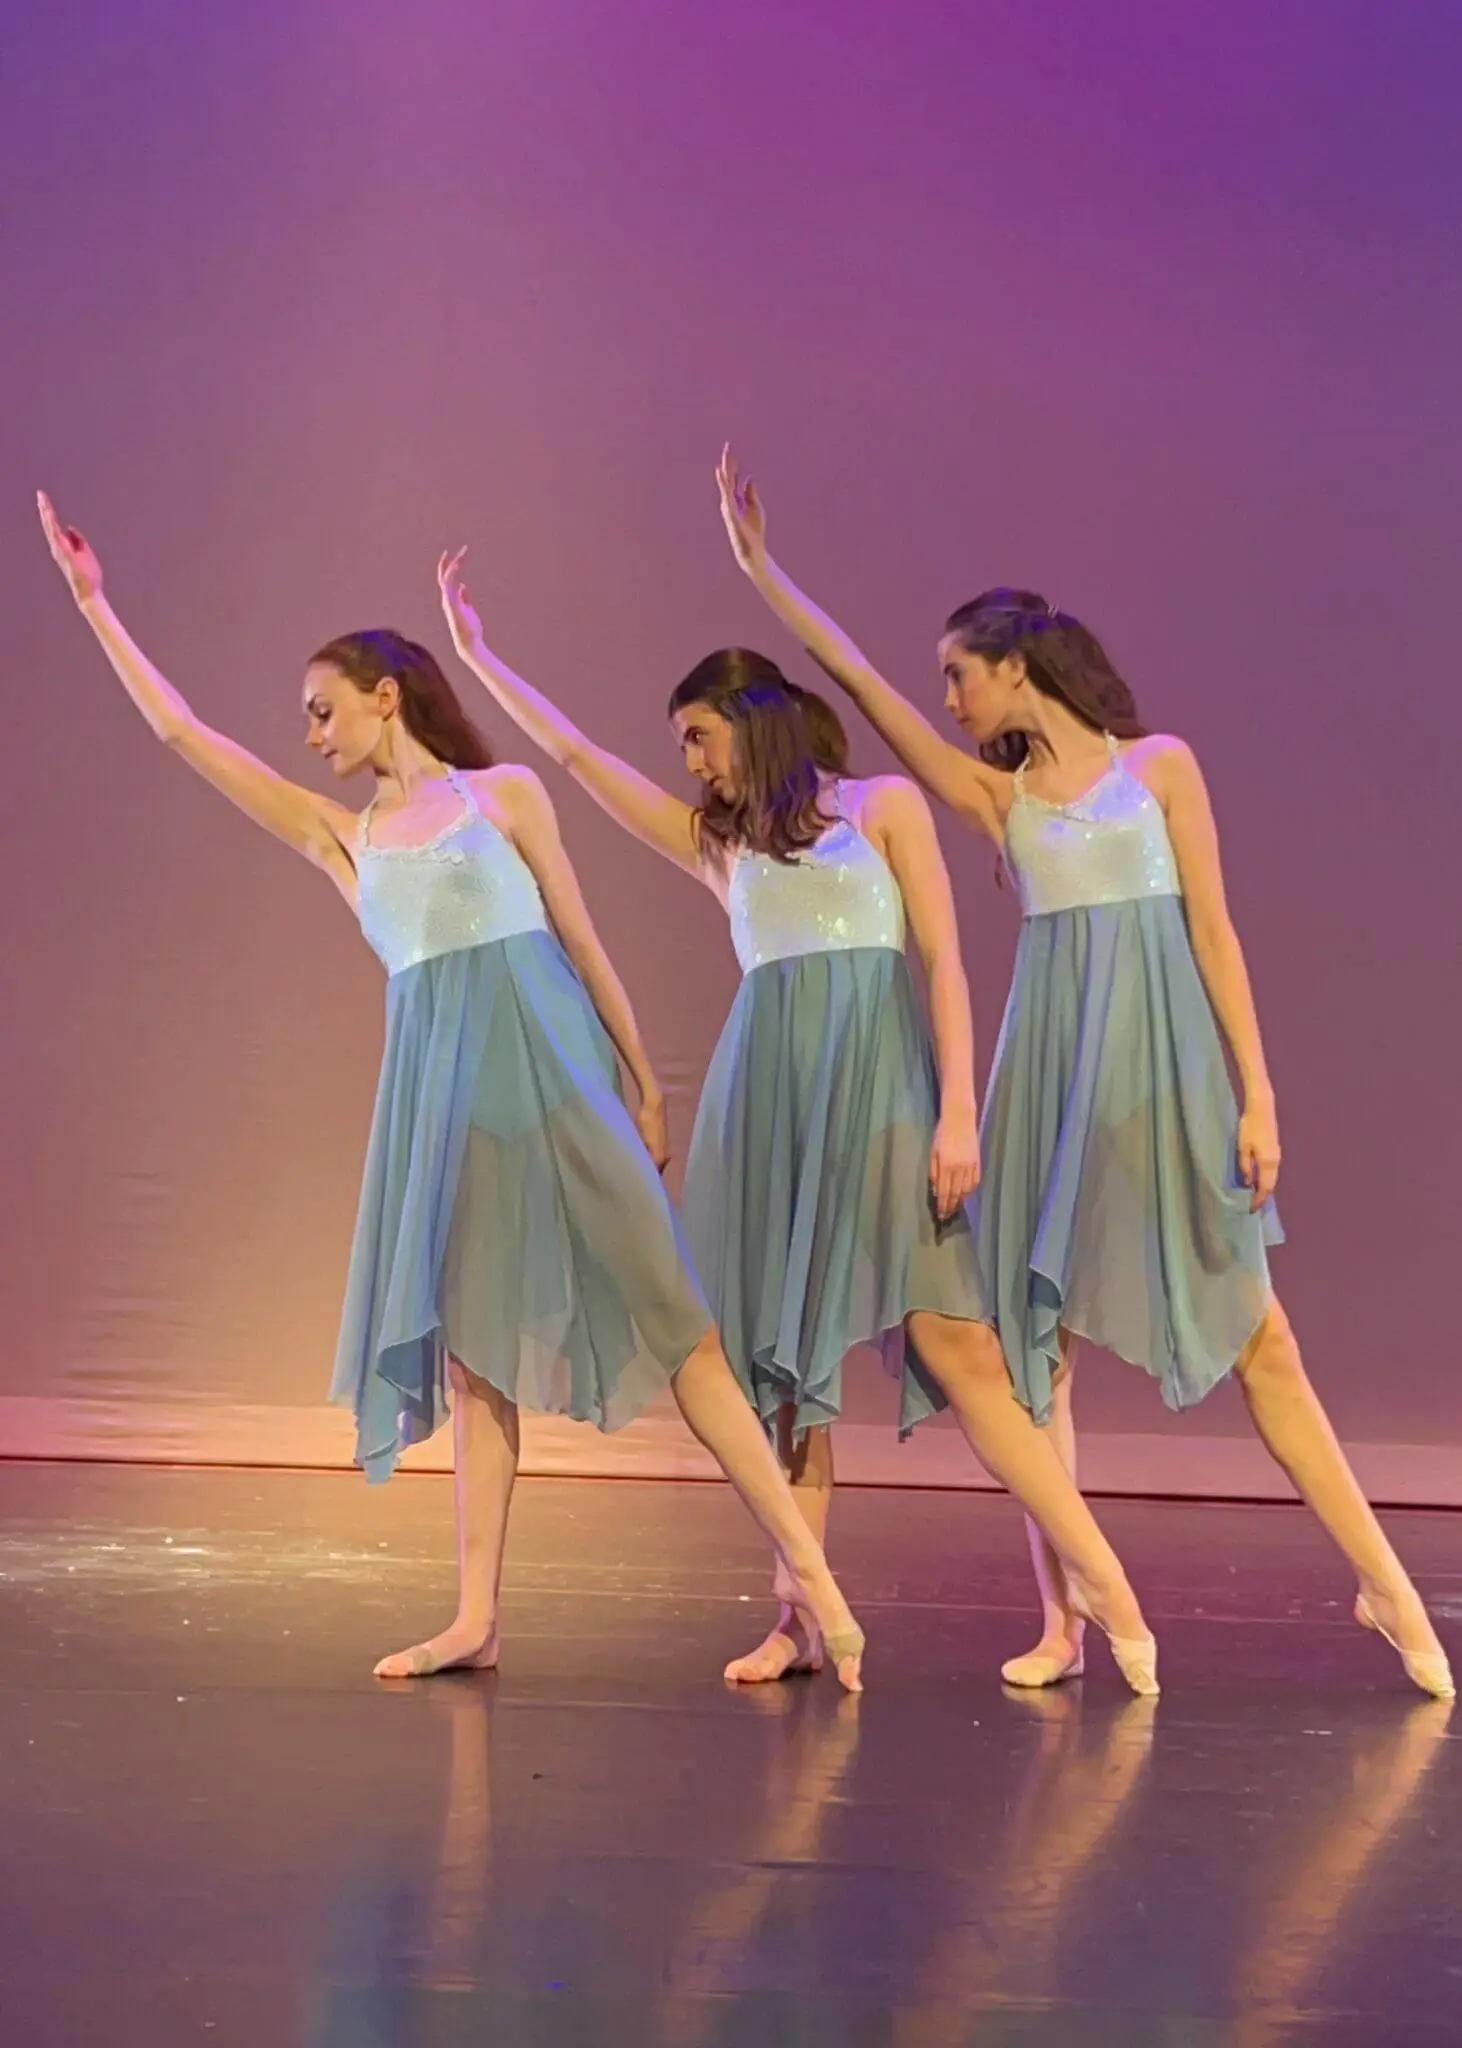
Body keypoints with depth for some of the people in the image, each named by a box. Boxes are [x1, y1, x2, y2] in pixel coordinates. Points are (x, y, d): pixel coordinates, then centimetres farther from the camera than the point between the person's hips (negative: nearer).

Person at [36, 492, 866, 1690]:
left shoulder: (501, 793, 6)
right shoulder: (341, 837, 16)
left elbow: (581, 942, 6)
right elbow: (182, 734, 16)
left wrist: (645, 1088, 3)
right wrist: (92, 603, 16)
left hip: (545, 1072, -4)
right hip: (437, 1090, 4)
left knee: (664, 1316, -7)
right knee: (472, 1342, 3)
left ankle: (807, 1568, -7)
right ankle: (477, 1617, 7)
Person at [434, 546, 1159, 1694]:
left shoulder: (884, 806, 7)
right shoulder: (721, 846, 18)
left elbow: (945, 961, 0)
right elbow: (577, 754, 18)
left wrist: (958, 1111, -10)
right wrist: (478, 655, 17)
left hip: (881, 1083, -4)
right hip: (769, 1092, 5)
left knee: (952, 1337, -13)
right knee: (787, 1350, 0)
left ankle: (1102, 1580, -10)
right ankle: (802, 1616, 2)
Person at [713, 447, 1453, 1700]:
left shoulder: (1159, 765, 3)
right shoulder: (995, 796, 10)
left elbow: (1213, 931, -1)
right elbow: (858, 679, 7)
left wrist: (1256, 1093, -6)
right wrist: (760, 566, 5)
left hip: (1165, 1064, -3)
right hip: (1053, 1068, 4)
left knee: (1256, 1334, -3)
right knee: (1037, 1340, -1)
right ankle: (1062, 1619, 5)